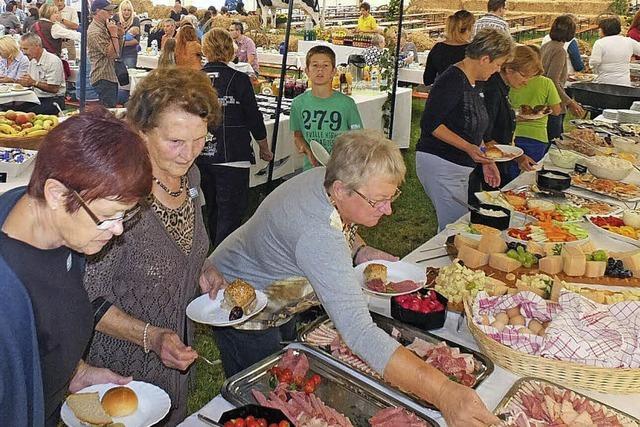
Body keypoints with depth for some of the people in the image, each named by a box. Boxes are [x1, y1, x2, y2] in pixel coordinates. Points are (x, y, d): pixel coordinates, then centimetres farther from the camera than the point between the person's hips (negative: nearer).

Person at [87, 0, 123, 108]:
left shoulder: (104, 27, 15)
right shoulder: (95, 32, -15)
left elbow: (116, 51, 18)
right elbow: (112, 54, -22)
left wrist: (119, 36, 2)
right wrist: (113, 33, -20)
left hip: (111, 76, 10)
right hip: (104, 78, -10)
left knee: (113, 107, 12)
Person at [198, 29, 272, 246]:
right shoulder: (238, 79, -9)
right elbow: (254, 118, -4)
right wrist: (265, 149, 11)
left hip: (202, 157, 5)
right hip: (232, 156, -5)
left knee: (212, 210, 20)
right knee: (230, 214, -1)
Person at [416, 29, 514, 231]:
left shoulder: (475, 83, 13)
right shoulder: (452, 80, -16)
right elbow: (430, 123, -21)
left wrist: (485, 161, 13)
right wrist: (468, 147, -26)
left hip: (464, 166, 10)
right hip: (440, 164, -10)